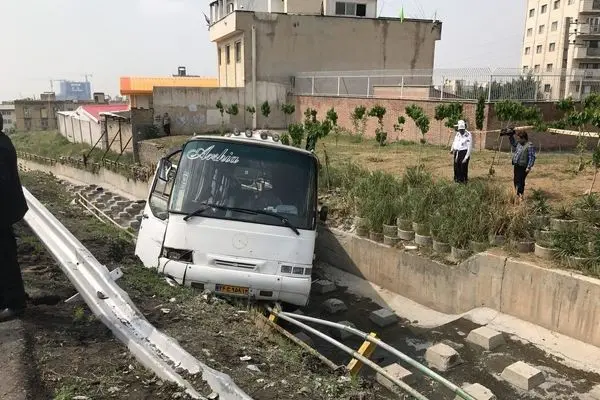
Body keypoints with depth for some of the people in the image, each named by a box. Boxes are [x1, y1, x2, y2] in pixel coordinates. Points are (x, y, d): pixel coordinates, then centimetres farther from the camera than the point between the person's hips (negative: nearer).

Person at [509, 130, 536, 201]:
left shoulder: (529, 146, -17)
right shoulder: (519, 143, 9)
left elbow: (532, 157, -19)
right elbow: (513, 143, 32)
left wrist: (529, 167, -22)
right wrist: (511, 137, 17)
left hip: (523, 167, -9)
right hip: (516, 165, 9)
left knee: (520, 181, -6)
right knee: (515, 180, 15)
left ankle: (520, 196, 4)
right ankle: (517, 194, 28)